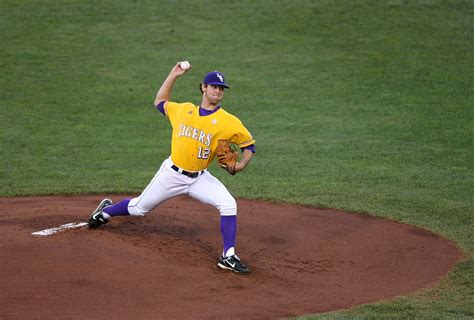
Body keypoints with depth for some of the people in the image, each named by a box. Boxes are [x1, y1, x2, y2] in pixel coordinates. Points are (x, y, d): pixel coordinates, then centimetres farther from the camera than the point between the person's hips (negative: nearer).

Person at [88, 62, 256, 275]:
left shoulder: (229, 122, -9)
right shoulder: (183, 110, 1)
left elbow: (249, 145, -1)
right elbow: (159, 102, 19)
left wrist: (242, 164, -20)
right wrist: (173, 75, 12)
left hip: (199, 179, -1)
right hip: (172, 174, 1)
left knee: (228, 204, -24)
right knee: (139, 209, 14)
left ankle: (228, 257, -16)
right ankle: (106, 212, 45)